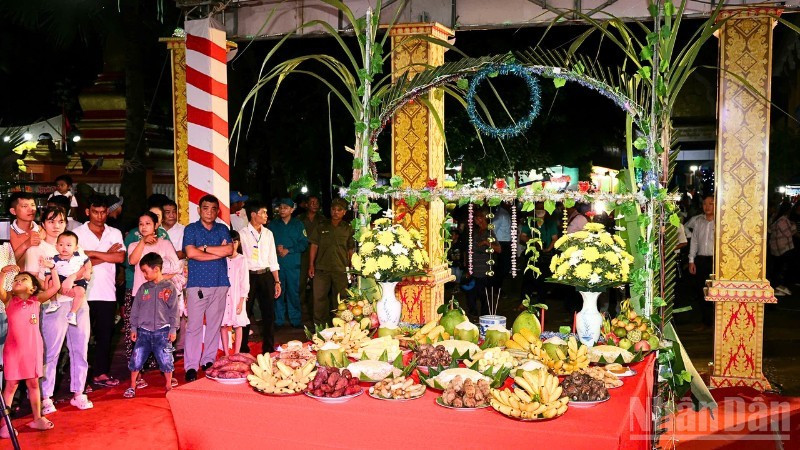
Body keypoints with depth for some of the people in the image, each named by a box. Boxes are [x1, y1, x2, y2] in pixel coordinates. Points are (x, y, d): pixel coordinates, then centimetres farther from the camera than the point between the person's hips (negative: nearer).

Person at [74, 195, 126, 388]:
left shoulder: (115, 233, 10)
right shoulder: (78, 233, 0)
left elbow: (120, 257, -6)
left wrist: (92, 253, -11)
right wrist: (107, 255, -8)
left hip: (107, 293, 3)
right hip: (84, 293, -3)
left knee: (105, 334, 8)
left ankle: (101, 373, 18)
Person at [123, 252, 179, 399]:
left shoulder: (169, 287, -3)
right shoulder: (143, 288, 6)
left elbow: (174, 310, -2)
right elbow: (135, 309, 12)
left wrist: (173, 329, -4)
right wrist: (133, 328, 9)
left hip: (162, 330, -3)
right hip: (144, 330, 3)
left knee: (166, 360, -2)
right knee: (136, 359, 2)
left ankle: (169, 386, 15)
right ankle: (132, 386, 17)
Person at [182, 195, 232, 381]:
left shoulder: (222, 229, 12)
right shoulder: (191, 229, 5)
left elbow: (229, 250, -4)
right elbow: (191, 253, -11)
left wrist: (204, 248, -7)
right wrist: (218, 252, -7)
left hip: (220, 284, 3)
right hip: (197, 284, -3)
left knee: (214, 325, 6)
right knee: (194, 325, -5)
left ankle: (209, 361, 16)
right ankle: (191, 366, -1)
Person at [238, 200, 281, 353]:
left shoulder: (268, 233, 11)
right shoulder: (243, 234, -5)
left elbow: (273, 260, 13)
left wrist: (277, 281, 9)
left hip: (266, 276, 5)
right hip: (249, 276, -4)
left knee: (269, 313, 6)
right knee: (246, 313, 4)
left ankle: (269, 349, 18)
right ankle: (244, 350, 18)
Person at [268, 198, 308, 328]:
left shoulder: (298, 225, 8)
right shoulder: (272, 225, 12)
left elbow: (304, 244, 1)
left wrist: (288, 250, -9)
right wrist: (276, 248, -13)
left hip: (293, 264, -1)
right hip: (277, 263, 1)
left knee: (294, 292, 0)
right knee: (278, 292, 1)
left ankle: (295, 320, 9)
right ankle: (278, 320, 9)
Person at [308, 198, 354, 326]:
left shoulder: (348, 229, 6)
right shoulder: (321, 227, 7)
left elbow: (351, 250, 8)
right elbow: (314, 246, 7)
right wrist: (311, 265, 1)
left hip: (341, 269, 0)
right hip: (322, 268, 0)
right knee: (319, 297, 2)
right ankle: (319, 324, 12)